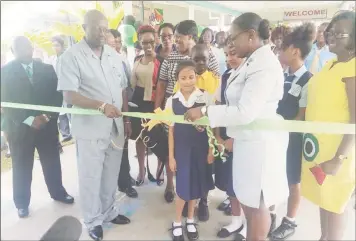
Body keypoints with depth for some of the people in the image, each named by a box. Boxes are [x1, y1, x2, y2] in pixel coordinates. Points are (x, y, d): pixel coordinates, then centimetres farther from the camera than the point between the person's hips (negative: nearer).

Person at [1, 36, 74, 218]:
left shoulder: (47, 69, 6)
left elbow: (57, 95, 1)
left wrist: (47, 116, -12)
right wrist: (29, 120, -16)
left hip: (47, 124, 2)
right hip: (19, 127, -2)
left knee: (52, 161, 13)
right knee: (21, 167, 8)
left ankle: (58, 192, 33)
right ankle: (22, 203, 26)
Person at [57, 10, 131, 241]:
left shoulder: (114, 55, 7)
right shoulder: (72, 56, -10)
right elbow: (69, 95, -17)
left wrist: (126, 119, 8)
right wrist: (101, 106, -29)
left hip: (116, 127, 5)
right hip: (90, 129, -5)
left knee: (111, 175, 18)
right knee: (91, 178, 10)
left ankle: (109, 212, 39)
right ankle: (93, 221, 30)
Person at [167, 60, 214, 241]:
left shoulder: (205, 97, -6)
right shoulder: (172, 101, -4)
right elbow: (171, 130, 0)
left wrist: (211, 149, -1)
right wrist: (171, 156, 1)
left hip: (200, 148, 1)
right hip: (181, 148, 0)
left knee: (196, 185, 11)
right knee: (183, 187, 3)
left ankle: (190, 220, 33)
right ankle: (177, 222, 26)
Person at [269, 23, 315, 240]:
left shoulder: (307, 81, -16)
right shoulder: (281, 75, 4)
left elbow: (301, 116, -14)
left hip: (293, 137, -6)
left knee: (293, 181, 11)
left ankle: (290, 222, 30)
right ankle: (270, 214, 34)